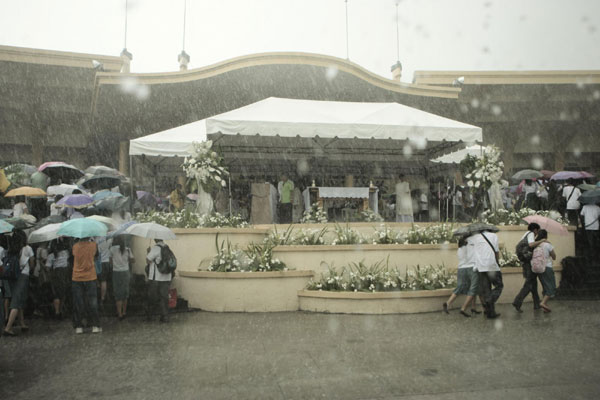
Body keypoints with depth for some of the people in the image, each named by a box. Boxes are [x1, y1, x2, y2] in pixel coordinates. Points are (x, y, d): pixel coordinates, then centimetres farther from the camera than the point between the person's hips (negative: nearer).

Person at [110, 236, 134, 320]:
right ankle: (124, 312, 24)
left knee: (118, 294, 4)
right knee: (125, 293, 15)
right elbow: (132, 261, 4)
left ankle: (120, 314, 3)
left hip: (116, 272, -3)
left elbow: (111, 262, 1)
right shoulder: (127, 249, 1)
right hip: (126, 272, 3)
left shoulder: (112, 249, -6)